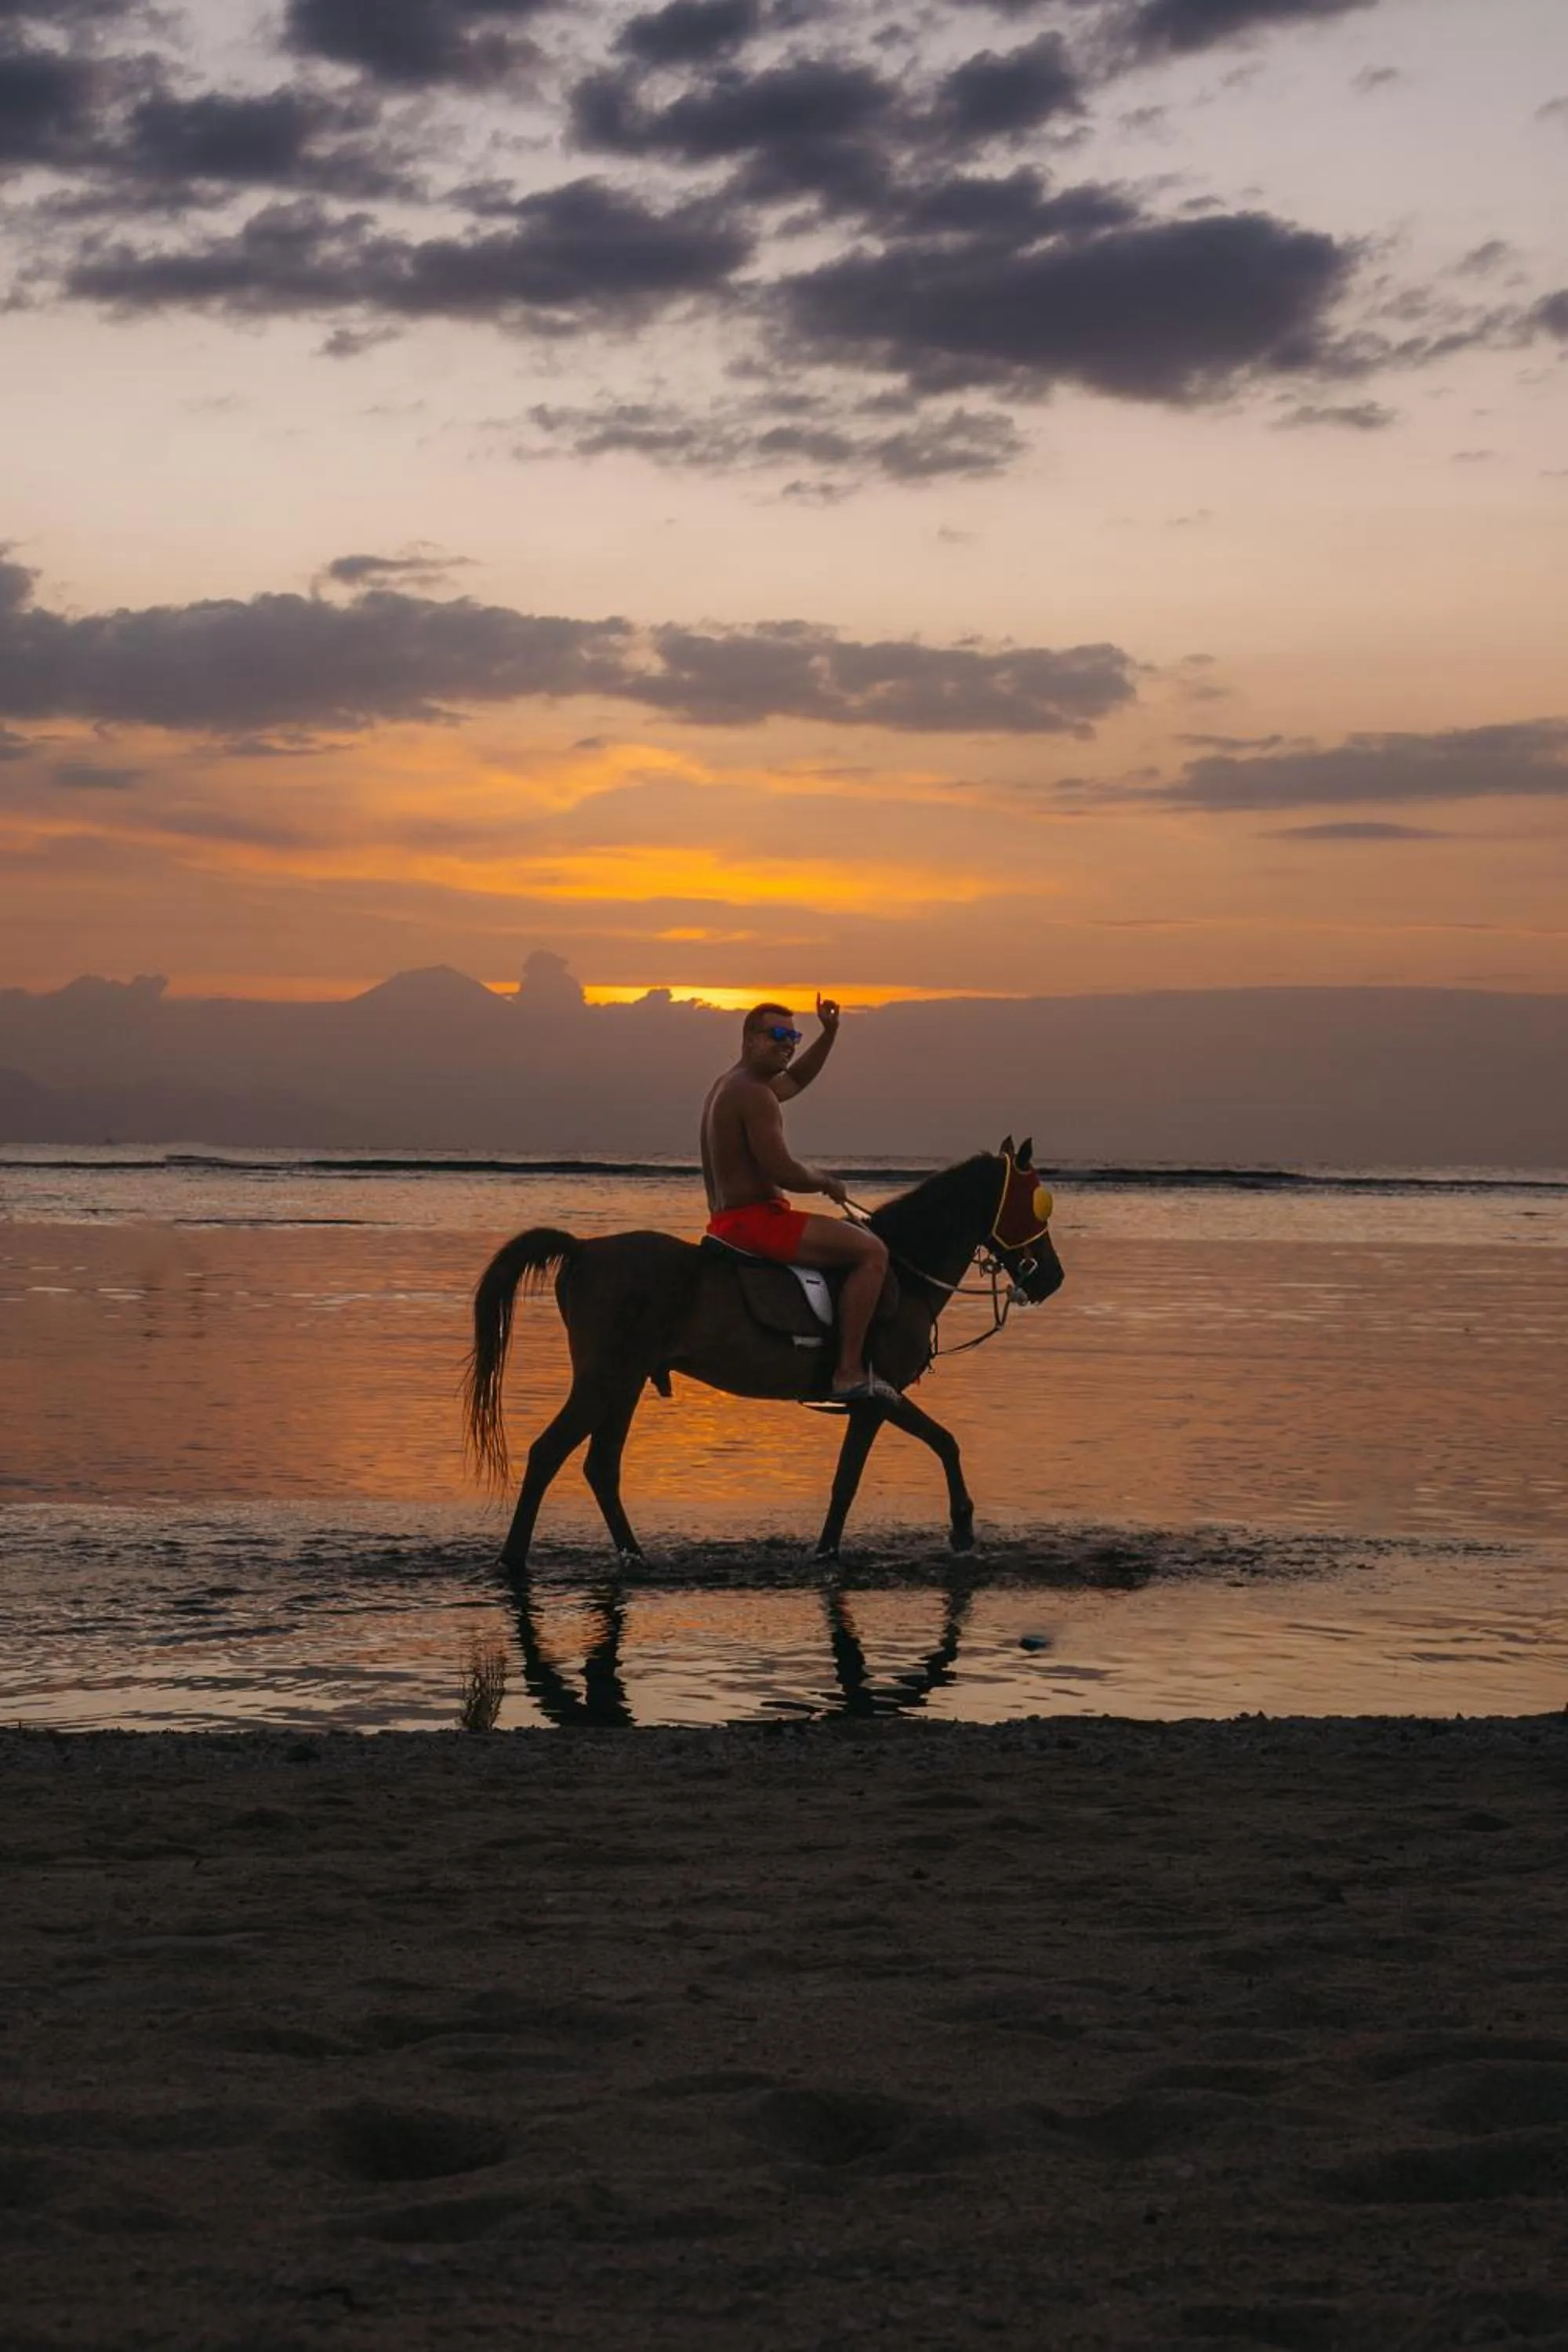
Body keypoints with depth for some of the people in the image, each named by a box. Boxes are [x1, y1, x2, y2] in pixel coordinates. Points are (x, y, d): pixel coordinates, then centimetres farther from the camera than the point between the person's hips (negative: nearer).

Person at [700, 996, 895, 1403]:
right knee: (872, 1251, -15)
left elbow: (797, 1077, 36)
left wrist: (829, 1034, 25)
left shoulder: (732, 1085, 18)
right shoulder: (755, 1094, -16)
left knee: (853, 1238, 30)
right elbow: (783, 1172, -23)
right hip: (754, 1220, -11)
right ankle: (849, 1372, -19)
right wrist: (827, 1183, -4)